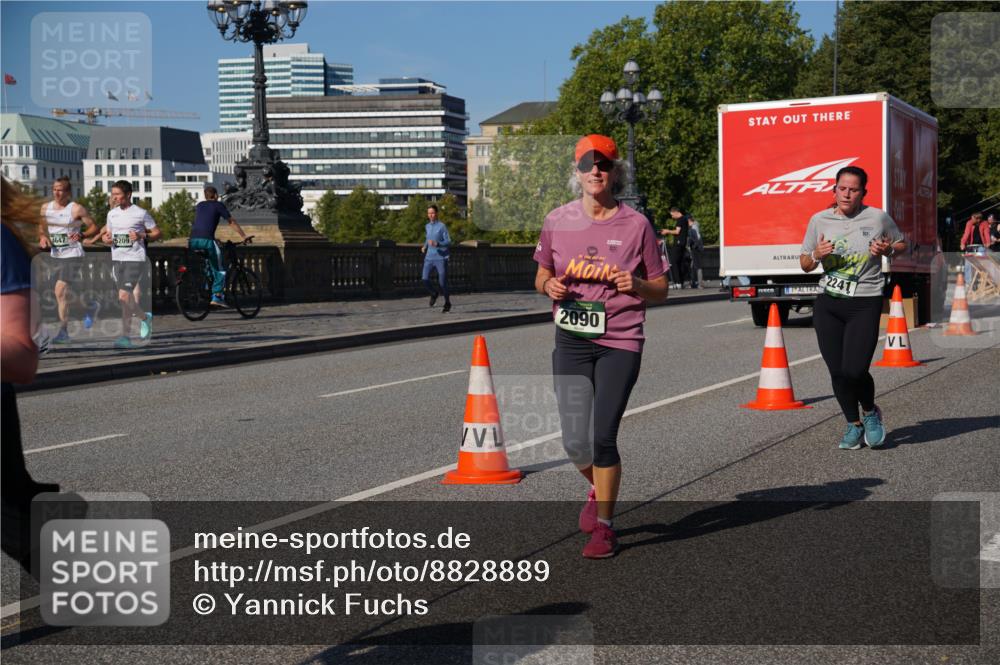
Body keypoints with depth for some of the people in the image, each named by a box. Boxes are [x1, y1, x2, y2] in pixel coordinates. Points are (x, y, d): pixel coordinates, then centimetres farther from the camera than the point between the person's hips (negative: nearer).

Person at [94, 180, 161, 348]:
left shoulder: (140, 213, -5)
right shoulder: (112, 213, 11)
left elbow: (157, 233, 0)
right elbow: (108, 232, 22)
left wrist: (142, 236, -17)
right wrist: (105, 238, -2)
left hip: (135, 259, -6)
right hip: (117, 259, 6)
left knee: (124, 296, -15)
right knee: (129, 297, 11)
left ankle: (125, 336, -5)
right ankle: (145, 318, 36)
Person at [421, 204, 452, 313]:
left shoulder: (442, 226, -7)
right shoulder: (427, 226, 12)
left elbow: (448, 242, -9)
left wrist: (436, 244, -24)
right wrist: (425, 246, 12)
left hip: (441, 258, -5)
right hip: (429, 258, 5)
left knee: (442, 282, -1)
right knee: (425, 279, -14)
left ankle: (447, 303, 21)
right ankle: (434, 293, 15)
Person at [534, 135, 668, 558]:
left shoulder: (636, 225, -2)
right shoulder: (557, 221, 4)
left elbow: (660, 290, 4)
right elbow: (542, 274, 17)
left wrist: (636, 284, -17)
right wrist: (549, 286, -6)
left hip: (620, 344, -3)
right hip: (571, 343, 3)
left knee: (603, 436, -9)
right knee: (575, 442, 2)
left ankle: (604, 527, 9)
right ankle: (599, 491, 37)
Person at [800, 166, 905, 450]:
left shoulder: (878, 218, -1)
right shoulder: (819, 220, 4)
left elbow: (901, 245, 16)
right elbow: (804, 264, 11)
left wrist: (887, 249, -7)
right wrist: (817, 255, -11)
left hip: (865, 304, -3)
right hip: (827, 304, 3)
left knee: (854, 370, -13)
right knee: (837, 372, 4)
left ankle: (870, 412, 19)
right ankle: (853, 424, 26)